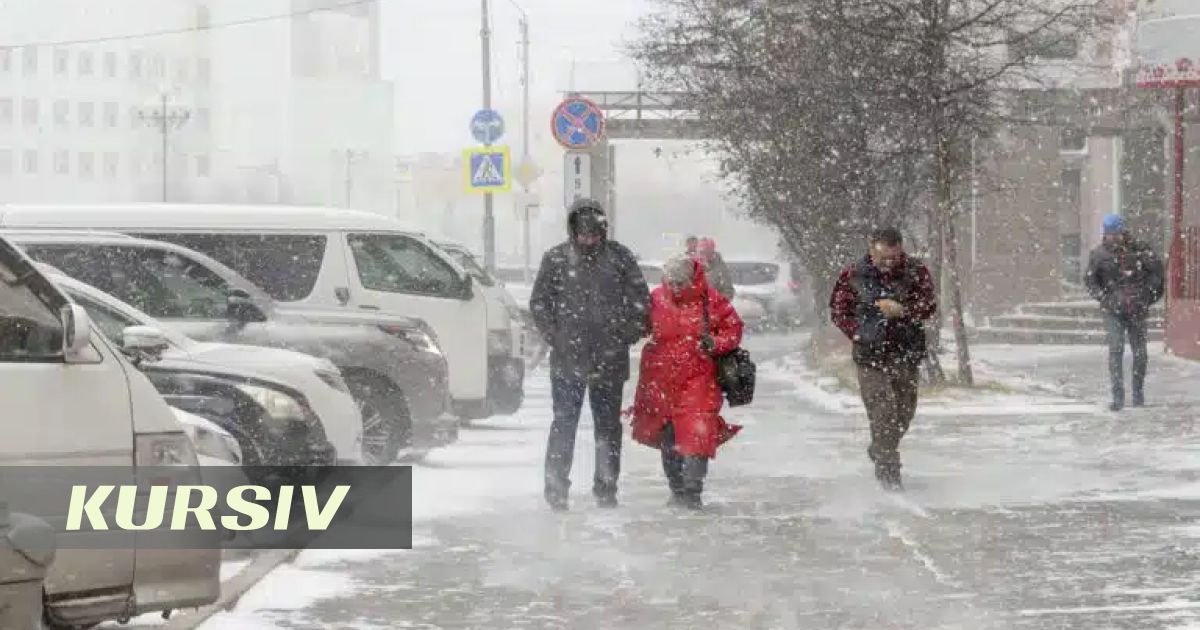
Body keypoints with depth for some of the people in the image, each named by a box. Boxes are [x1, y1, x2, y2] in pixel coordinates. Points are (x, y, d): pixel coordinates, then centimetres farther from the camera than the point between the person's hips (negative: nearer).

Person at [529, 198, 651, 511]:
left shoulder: (619, 257, 3)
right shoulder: (556, 258, 1)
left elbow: (640, 300, 6)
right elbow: (539, 303, 5)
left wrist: (627, 335, -1)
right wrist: (555, 338, -3)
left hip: (610, 360, 1)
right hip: (567, 360, -1)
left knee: (608, 426, 8)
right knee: (564, 424, -1)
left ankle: (606, 489, 16)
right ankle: (556, 489, 5)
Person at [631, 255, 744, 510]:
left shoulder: (710, 301, -4)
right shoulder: (657, 299, 1)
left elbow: (734, 328, 4)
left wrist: (716, 343, -14)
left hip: (697, 380, -3)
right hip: (661, 381, 3)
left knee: (696, 438, -13)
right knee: (668, 439, 11)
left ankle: (692, 492, -9)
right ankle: (677, 490, 24)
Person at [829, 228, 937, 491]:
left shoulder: (916, 272, -2)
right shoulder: (853, 276, -4)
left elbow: (929, 305, -9)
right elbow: (838, 310, 5)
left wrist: (902, 311, -26)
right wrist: (859, 334, -8)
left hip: (907, 355, 3)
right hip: (871, 357, -3)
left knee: (904, 412, 15)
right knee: (882, 414, -13)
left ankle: (879, 452, 42)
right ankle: (888, 474, -10)